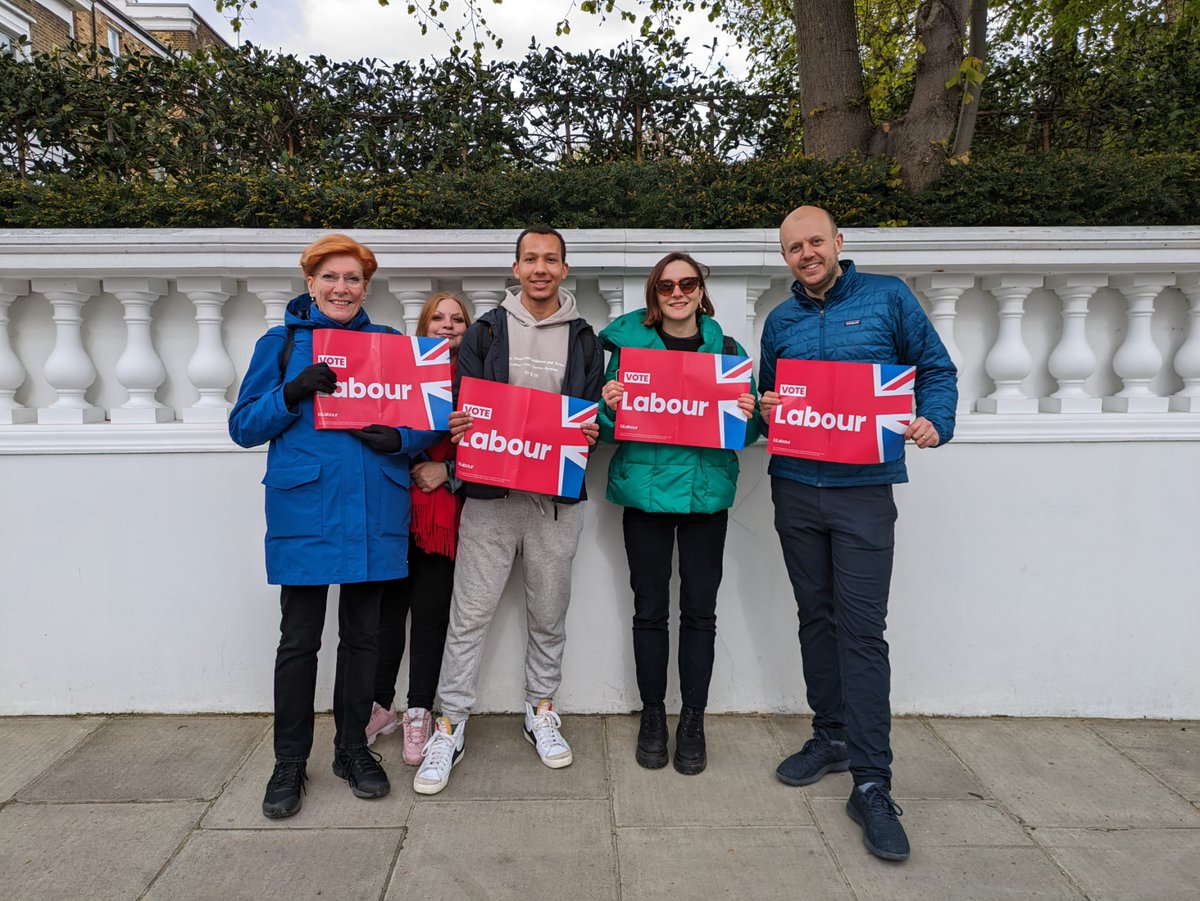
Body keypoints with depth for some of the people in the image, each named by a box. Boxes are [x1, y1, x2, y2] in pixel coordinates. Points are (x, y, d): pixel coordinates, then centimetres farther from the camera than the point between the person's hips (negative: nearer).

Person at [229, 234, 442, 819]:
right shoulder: (281, 344, 6)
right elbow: (244, 426, 3)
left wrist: (402, 437, -11)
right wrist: (293, 392, -14)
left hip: (373, 510, 2)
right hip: (304, 510, -2)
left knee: (361, 634, 11)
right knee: (299, 640, 4)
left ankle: (353, 749, 27)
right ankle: (290, 763, 21)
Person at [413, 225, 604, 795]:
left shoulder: (583, 338, 10)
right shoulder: (484, 332, 8)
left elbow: (596, 411, 11)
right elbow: (461, 407, 7)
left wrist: (591, 432, -11)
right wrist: (459, 427, -15)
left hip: (557, 498, 1)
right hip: (490, 496, -1)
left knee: (549, 615, 12)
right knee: (470, 615, 2)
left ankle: (540, 711, 31)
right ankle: (449, 727, 15)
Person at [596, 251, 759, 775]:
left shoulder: (728, 349, 7)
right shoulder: (629, 345, 5)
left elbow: (746, 432, 10)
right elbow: (609, 429, 6)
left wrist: (748, 415, -12)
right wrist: (609, 406, -15)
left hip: (706, 492, 1)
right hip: (645, 490, 0)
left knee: (699, 610, 5)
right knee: (650, 609, 7)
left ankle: (693, 720, 21)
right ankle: (652, 715, 23)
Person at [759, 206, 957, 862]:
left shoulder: (887, 298, 2)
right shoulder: (780, 321, 13)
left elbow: (936, 369, 6)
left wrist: (933, 421, -13)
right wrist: (765, 409, -3)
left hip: (863, 488, -4)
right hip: (795, 488, 4)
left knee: (862, 628, -7)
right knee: (816, 616, 12)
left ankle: (872, 784, 0)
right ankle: (832, 737, 28)